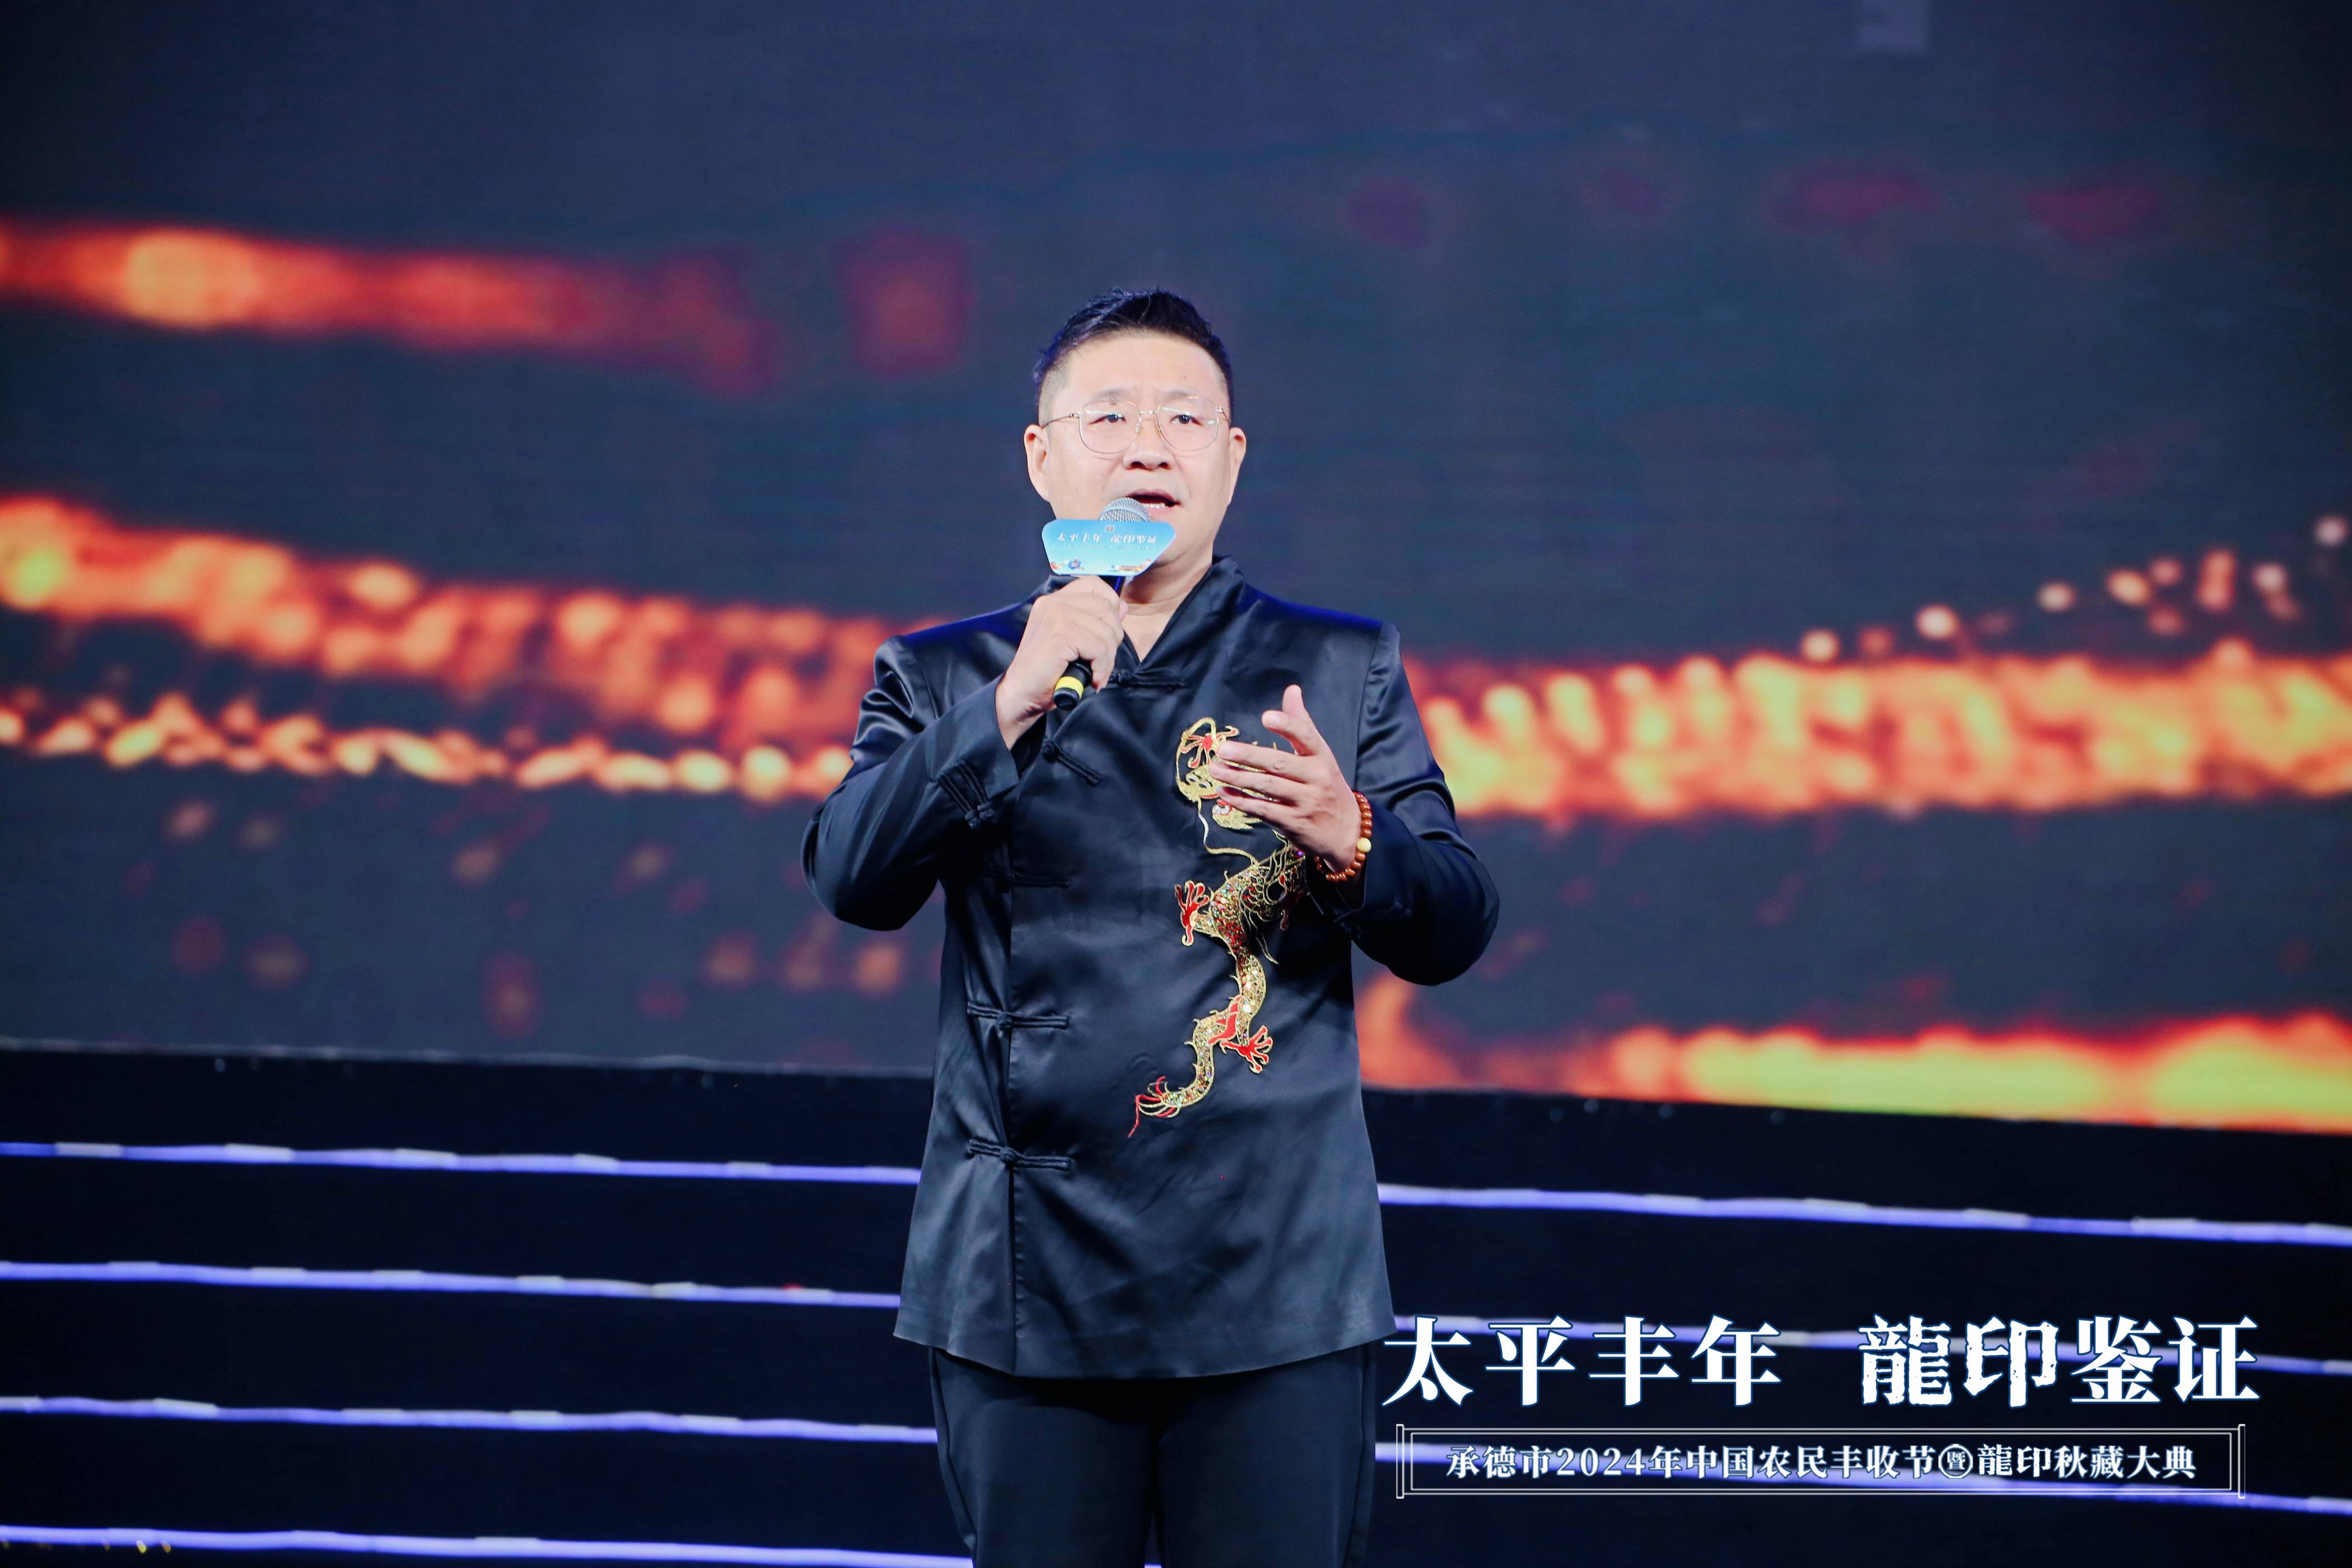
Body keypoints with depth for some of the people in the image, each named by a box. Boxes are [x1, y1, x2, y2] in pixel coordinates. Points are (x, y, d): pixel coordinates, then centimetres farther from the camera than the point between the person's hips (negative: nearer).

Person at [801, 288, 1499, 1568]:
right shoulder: (941, 680, 9)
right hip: (1025, 1284, 0)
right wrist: (1011, 707, -21)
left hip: (1276, 1284, 0)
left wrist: (1346, 839, -19)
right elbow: (855, 882, -8)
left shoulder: (1339, 668, 9)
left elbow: (1453, 930, 2)